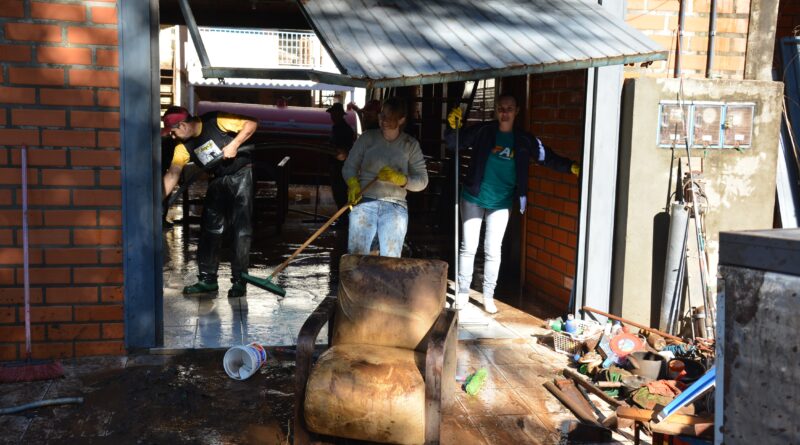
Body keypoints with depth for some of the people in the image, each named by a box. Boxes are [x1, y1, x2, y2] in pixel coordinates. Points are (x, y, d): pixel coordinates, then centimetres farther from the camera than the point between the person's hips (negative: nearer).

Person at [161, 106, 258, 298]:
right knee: (210, 228, 5)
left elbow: (252, 123, -17)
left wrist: (234, 144, -25)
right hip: (218, 180, 6)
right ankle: (207, 279, 14)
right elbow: (172, 175, -6)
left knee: (241, 228, -7)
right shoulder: (183, 147, -3)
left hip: (241, 174, -6)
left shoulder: (216, 121, -19)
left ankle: (239, 280, -2)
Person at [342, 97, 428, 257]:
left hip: (395, 206, 0)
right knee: (356, 254, -11)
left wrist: (399, 179, -15)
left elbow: (422, 181, 3)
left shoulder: (410, 145, 7)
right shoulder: (368, 138, 7)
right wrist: (353, 185, -13)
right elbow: (349, 166, 8)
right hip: (365, 202, 0)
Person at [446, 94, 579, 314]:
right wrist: (453, 126, -27)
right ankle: (462, 292, 17)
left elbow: (548, 158, 1)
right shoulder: (483, 131, -9)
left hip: (501, 204, 1)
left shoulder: (524, 140, -3)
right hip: (473, 199, -1)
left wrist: (572, 167, -13)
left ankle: (488, 297, 17)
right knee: (468, 247, 5)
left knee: (493, 250, 5)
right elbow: (453, 142, -6)